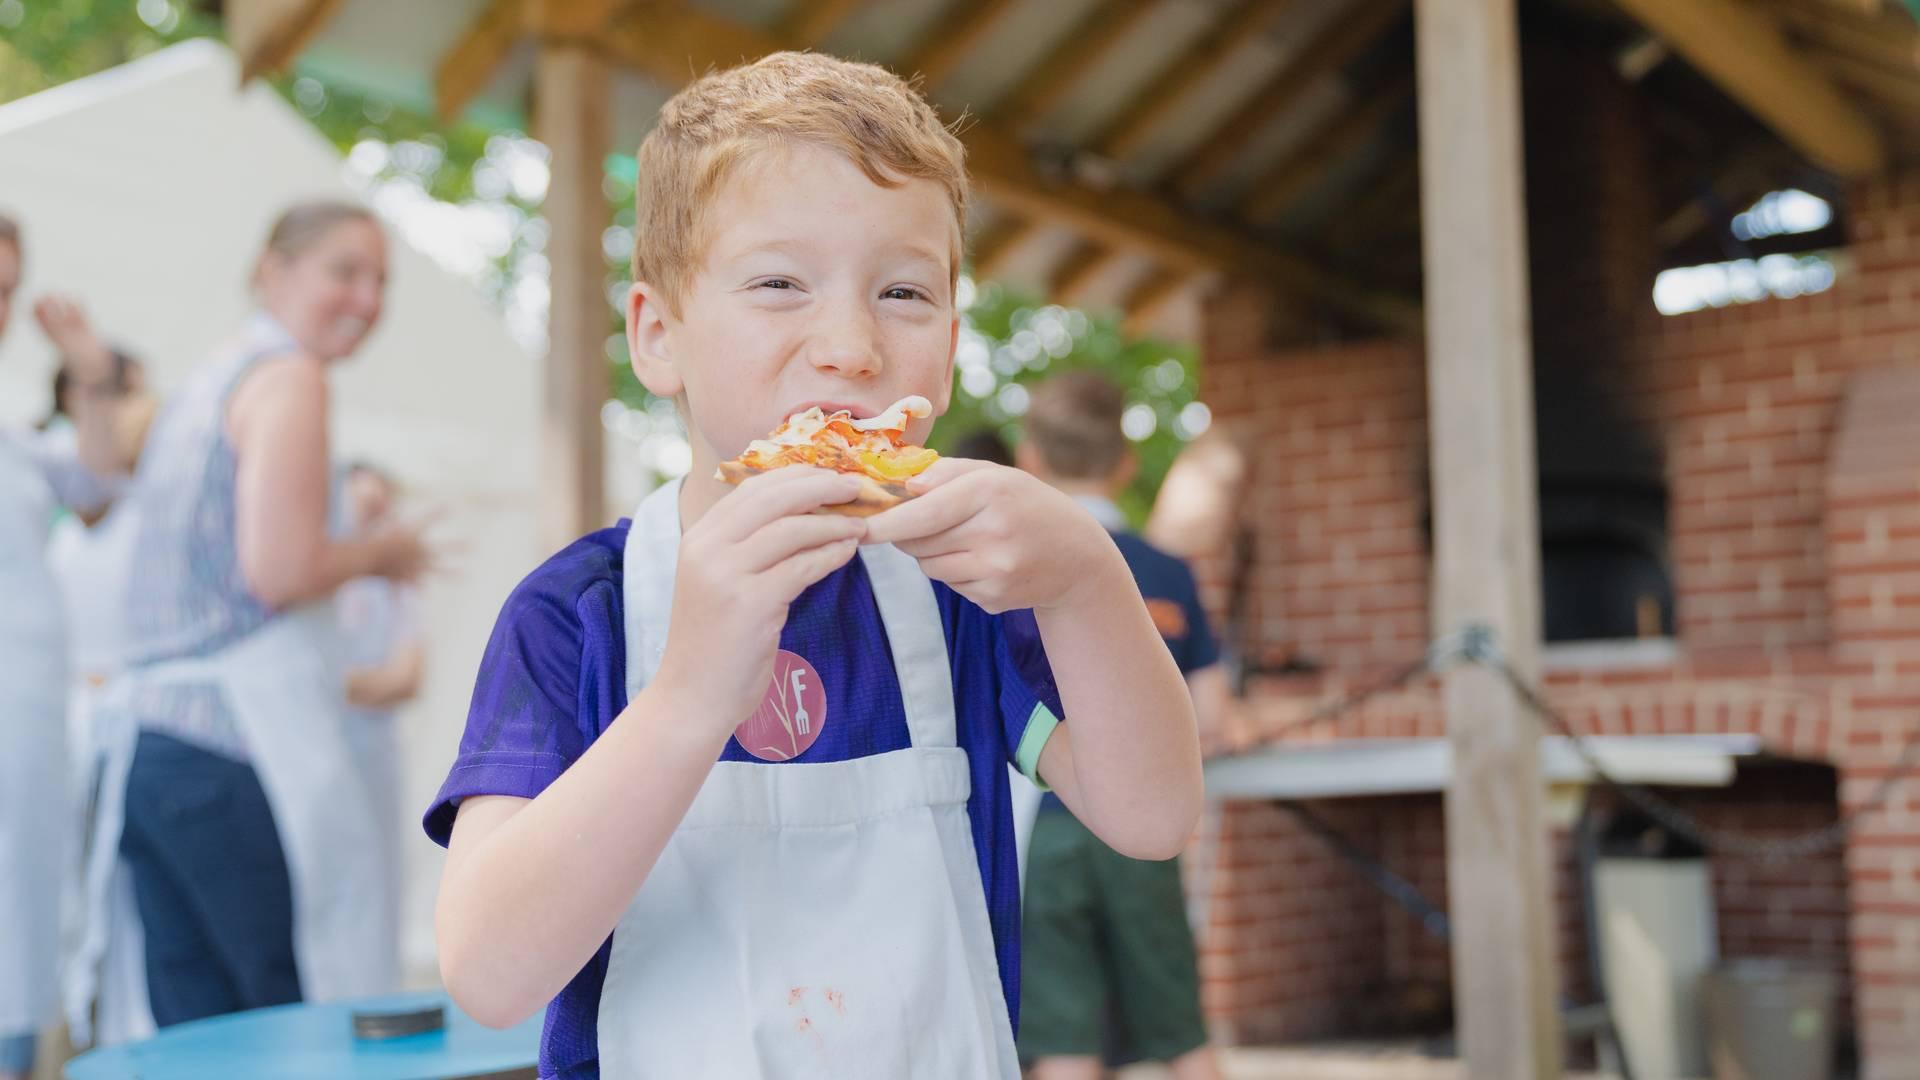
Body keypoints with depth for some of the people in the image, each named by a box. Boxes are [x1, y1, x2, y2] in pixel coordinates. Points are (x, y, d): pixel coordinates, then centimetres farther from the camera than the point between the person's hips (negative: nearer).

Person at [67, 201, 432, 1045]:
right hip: (234, 741, -9)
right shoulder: (289, 375, -6)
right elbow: (279, 571, -18)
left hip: (137, 744, 9)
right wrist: (379, 554, -1)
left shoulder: (201, 384, 21)